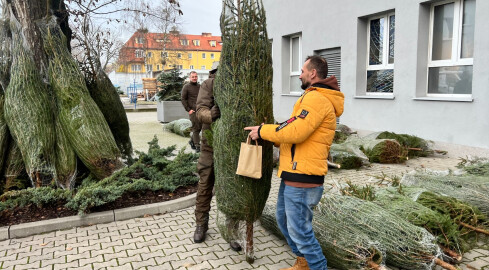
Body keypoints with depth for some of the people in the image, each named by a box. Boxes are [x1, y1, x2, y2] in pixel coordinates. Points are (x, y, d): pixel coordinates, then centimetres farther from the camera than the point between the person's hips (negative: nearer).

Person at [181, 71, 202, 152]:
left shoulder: (200, 86, 14)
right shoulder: (186, 87, 0)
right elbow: (183, 99, -3)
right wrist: (188, 109, -10)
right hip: (193, 111, -5)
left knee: (199, 127, 9)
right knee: (196, 128, -6)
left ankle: (192, 141, 28)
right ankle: (197, 146, -1)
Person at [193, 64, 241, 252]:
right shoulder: (209, 84, -8)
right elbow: (201, 111, -19)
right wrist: (210, 114, -41)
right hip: (211, 144, 0)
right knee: (204, 187, 11)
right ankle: (201, 225, 31)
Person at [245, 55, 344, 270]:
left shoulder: (316, 98, -15)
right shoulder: (317, 98, 20)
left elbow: (295, 132, -25)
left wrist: (263, 131, -13)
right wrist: (268, 134, 12)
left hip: (302, 179, -11)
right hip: (293, 174, 11)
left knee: (299, 230, -1)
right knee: (283, 219, 22)